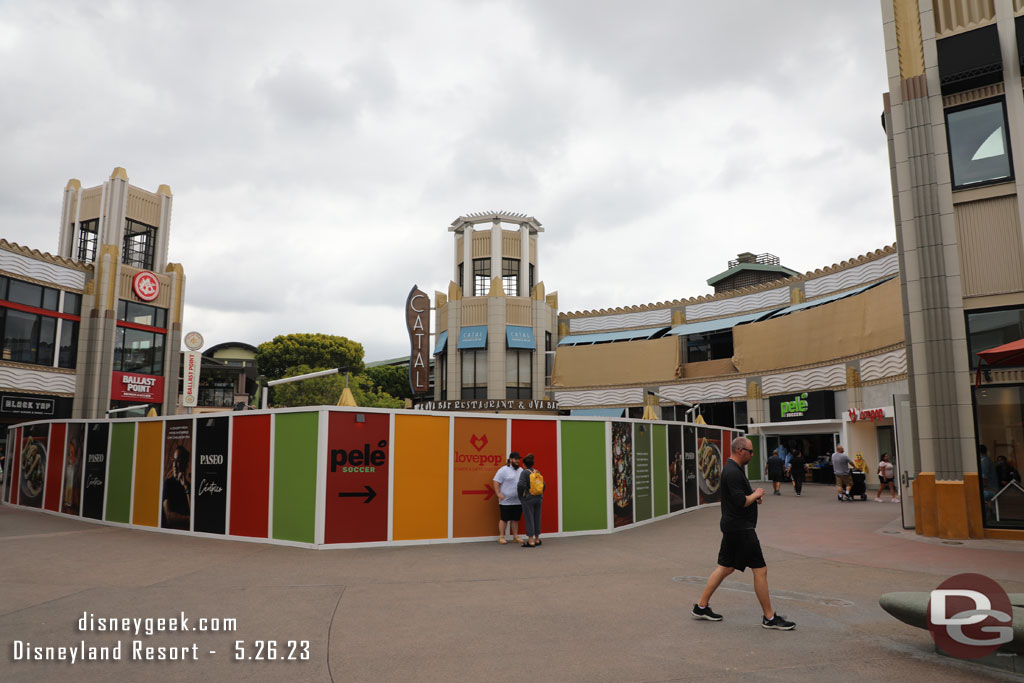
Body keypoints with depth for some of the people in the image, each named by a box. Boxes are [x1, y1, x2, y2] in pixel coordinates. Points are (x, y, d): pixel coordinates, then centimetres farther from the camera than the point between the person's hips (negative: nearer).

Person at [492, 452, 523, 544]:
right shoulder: (504, 470, -9)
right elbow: (496, 482, -11)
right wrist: (498, 493, -17)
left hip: (518, 501, 6)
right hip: (506, 501, -6)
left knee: (516, 519, 10)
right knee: (504, 519, 0)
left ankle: (515, 536, 19)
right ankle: (501, 537, 8)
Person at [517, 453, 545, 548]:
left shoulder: (524, 472, -10)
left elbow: (522, 485, -21)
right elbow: (544, 485, 9)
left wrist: (520, 495, -6)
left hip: (528, 498, -6)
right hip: (538, 498, 6)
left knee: (529, 519, -1)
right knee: (537, 518, 13)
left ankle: (531, 541, 0)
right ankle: (537, 539, 22)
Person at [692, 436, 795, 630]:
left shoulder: (732, 469, 14)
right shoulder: (733, 472, -20)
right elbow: (741, 502, -26)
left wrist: (753, 495, 9)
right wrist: (756, 494, -9)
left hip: (732, 527, 11)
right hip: (740, 529, -11)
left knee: (726, 567, 15)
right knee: (760, 570, -3)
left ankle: (701, 607, 20)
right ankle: (769, 618, 7)